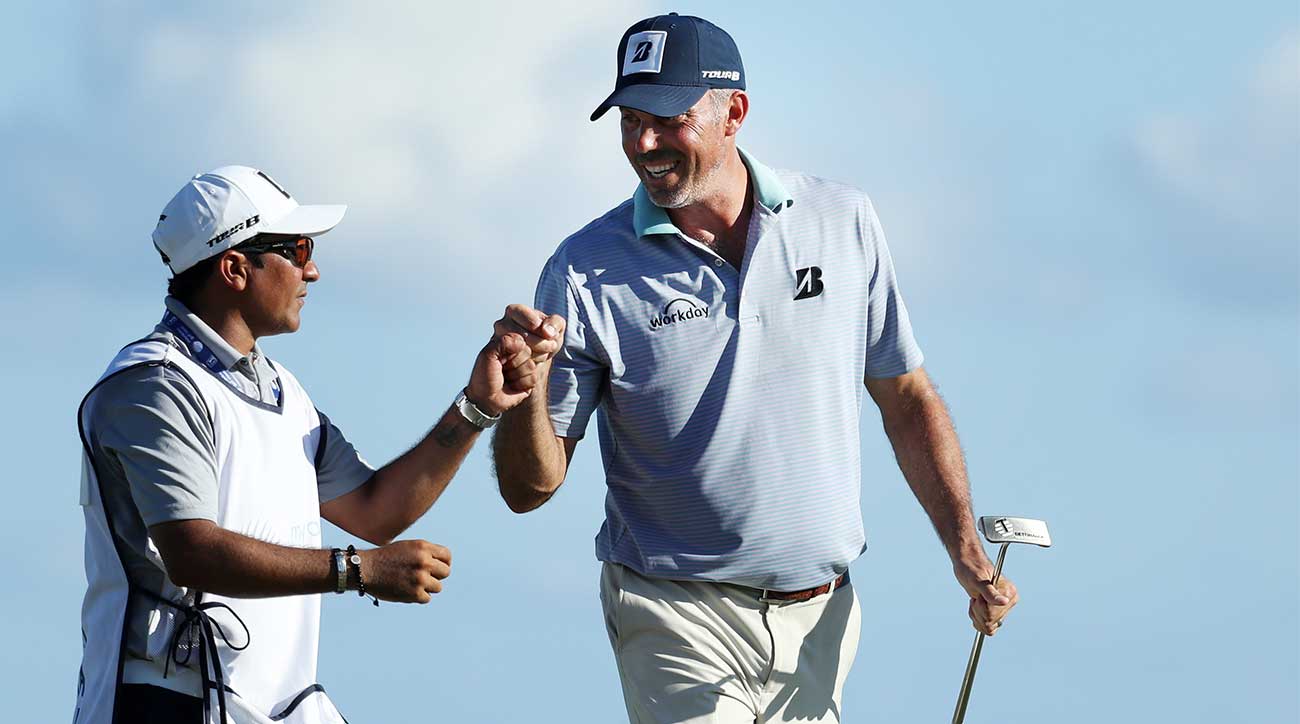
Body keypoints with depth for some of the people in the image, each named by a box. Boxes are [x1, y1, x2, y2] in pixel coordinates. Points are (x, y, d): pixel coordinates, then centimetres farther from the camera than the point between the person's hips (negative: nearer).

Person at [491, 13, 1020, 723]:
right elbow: (529, 488, -6)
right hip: (680, 621, -3)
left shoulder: (842, 221, 1)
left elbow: (906, 397, 12)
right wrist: (528, 384, -26)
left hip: (821, 613, 3)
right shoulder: (587, 271, -7)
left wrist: (966, 551, 5)